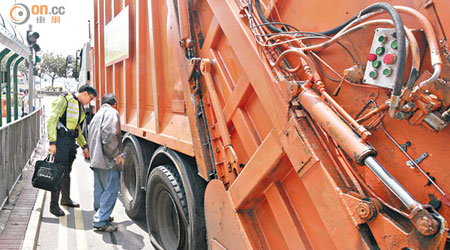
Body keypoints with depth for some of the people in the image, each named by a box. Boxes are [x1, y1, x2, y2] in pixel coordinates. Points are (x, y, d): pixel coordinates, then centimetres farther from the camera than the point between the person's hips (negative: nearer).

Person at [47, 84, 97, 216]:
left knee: (67, 171, 18)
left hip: (71, 140, 9)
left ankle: (66, 199, 31)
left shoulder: (80, 106, 18)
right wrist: (52, 142, -22)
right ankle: (53, 205, -2)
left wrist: (84, 146, 23)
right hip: (61, 139, -8)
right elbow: (52, 120, -15)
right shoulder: (65, 100, -8)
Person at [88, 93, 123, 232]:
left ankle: (100, 215, 32)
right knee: (110, 190, -7)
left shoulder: (97, 115, 24)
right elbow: (109, 134, -22)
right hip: (108, 161, -10)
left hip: (96, 159, 10)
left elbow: (91, 138, 27)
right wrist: (116, 154, -17)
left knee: (99, 190, 19)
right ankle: (101, 221, -7)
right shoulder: (112, 112, -7)